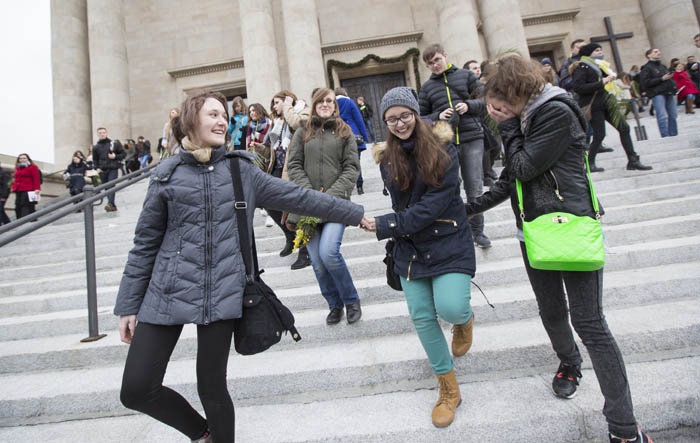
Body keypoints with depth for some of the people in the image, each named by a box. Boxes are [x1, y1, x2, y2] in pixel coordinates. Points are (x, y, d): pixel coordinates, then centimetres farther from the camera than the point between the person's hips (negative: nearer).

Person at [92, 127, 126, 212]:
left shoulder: (114, 144, 3)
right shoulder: (95, 147, 10)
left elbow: (123, 154, 6)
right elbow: (95, 159, 20)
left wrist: (115, 156, -10)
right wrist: (97, 168, 5)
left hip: (113, 169, -3)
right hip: (102, 170, 4)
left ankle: (110, 204, -25)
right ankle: (112, 205, 13)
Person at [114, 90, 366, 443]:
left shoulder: (241, 169, 6)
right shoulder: (167, 175, 4)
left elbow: (297, 197, 7)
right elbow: (146, 243, 7)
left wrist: (356, 213, 9)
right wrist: (128, 305, 6)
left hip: (222, 295, -1)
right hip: (167, 295, 1)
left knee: (212, 387, 6)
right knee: (136, 390, 1)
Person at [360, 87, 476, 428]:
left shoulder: (442, 150, -8)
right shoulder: (387, 159, 3)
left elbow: (434, 203, -18)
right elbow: (400, 205, 8)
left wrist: (385, 225, -22)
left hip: (448, 242, -3)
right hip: (410, 248, 4)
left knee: (450, 309, -19)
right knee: (421, 317, 3)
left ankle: (464, 319, 24)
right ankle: (449, 389, 26)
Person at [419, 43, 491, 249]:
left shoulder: (466, 75, 10)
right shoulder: (427, 87, 12)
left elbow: (486, 101, 10)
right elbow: (422, 118, 10)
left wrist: (469, 105, -9)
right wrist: (438, 116, -8)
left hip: (472, 139, 0)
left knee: (475, 188, 0)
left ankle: (477, 230, 14)